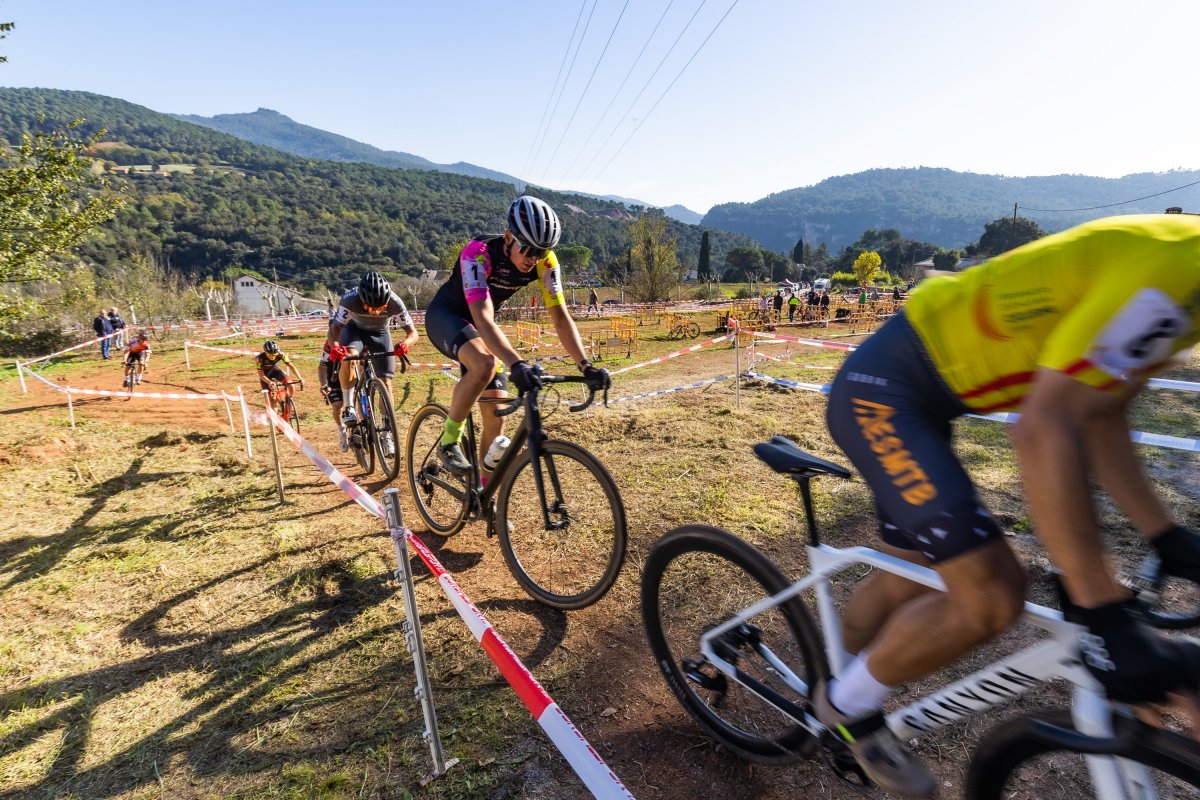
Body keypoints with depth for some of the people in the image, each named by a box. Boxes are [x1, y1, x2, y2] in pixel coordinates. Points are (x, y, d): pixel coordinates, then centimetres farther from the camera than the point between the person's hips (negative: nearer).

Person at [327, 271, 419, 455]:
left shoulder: (395, 303, -34)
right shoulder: (350, 300, -36)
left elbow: (412, 333, -27)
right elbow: (335, 329, -29)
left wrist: (404, 345, -49)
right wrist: (334, 346, -50)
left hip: (380, 333, 1)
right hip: (355, 330, -1)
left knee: (385, 382, -7)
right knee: (348, 356, -35)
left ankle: (387, 433, 5)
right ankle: (348, 407, -18)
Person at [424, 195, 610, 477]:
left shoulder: (545, 261, -19)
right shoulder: (479, 253, -34)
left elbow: (560, 316, -19)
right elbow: (483, 320, -44)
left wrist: (586, 366, -32)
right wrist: (516, 364, -58)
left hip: (481, 323, 5)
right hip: (445, 315, -5)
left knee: (496, 418, -3)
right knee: (485, 364, -39)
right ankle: (449, 440, -16)